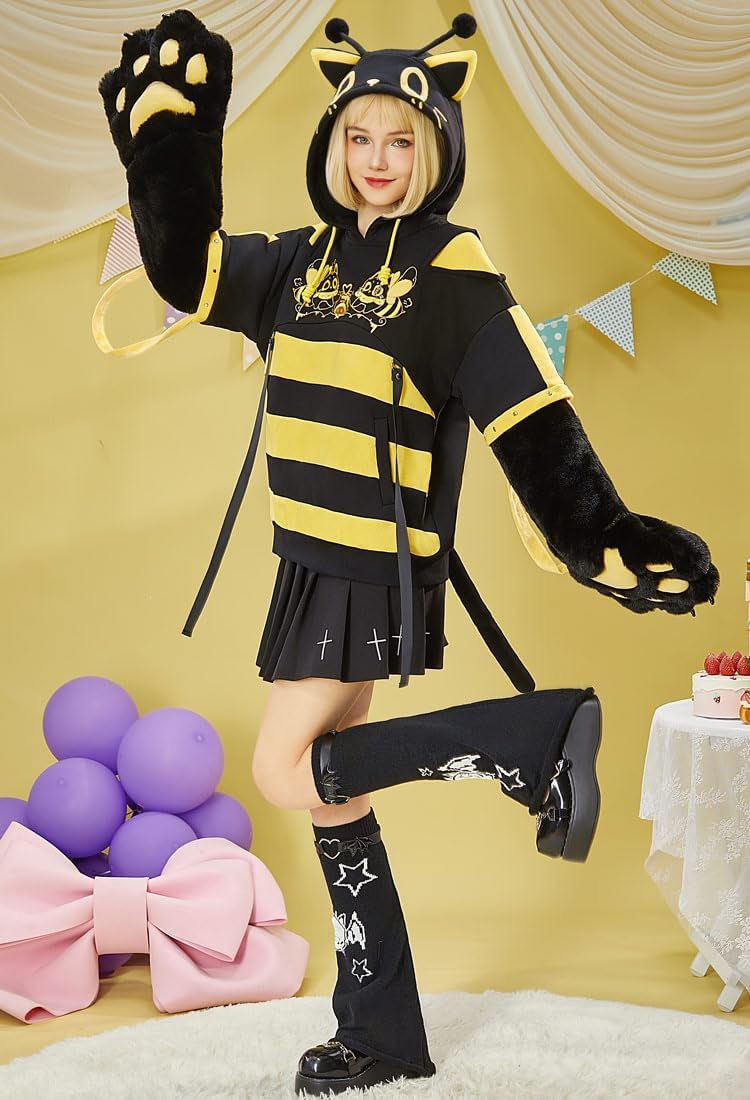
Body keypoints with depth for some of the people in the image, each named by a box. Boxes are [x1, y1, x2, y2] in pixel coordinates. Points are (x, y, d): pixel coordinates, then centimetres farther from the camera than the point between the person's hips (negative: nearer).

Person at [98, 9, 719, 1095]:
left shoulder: (451, 270, -9)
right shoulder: (301, 262, 10)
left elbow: (529, 414, -15)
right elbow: (183, 263, 15)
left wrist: (602, 535, -23)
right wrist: (170, 126, 7)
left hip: (379, 567, -7)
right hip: (314, 560, 7)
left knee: (288, 770, -14)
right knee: (329, 791, 11)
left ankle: (540, 741, -8)